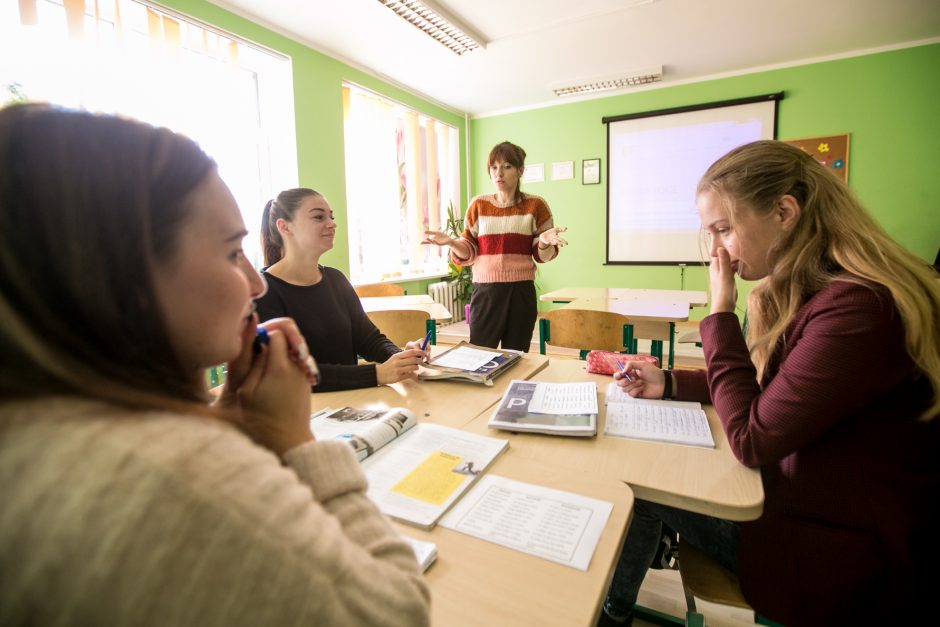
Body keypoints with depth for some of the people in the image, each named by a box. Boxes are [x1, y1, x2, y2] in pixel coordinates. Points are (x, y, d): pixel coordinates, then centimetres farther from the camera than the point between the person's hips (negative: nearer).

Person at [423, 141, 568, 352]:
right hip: (485, 291, 1)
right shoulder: (478, 205, 6)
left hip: (521, 291, -1)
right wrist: (451, 242, -13)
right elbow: (468, 253, 7)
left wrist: (545, 241, -18)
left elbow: (542, 256, 4)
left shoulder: (535, 205, 2)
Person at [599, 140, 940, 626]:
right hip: (798, 497, 8)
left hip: (845, 560, -8)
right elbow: (761, 390, 12)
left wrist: (721, 311, -21)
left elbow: (751, 439, -26)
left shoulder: (860, 307, -29)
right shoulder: (801, 290, 0)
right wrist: (669, 384, -1)